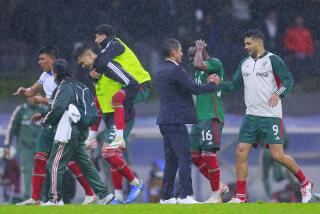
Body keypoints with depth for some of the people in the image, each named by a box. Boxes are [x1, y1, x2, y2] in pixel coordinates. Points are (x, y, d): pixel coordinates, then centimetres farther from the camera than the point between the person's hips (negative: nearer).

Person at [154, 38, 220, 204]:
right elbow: (195, 89, -13)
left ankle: (166, 196, 14)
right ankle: (185, 196, -14)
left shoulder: (160, 70, 14)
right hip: (175, 120, -9)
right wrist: (213, 85, 2)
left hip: (165, 120, 9)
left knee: (171, 161, 13)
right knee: (184, 158, -9)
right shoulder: (175, 70, -14)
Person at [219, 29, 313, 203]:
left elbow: (288, 80, -10)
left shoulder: (273, 60, -6)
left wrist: (278, 93, -27)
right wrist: (218, 84, 0)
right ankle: (240, 196, 2)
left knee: (277, 155, -10)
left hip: (271, 116, -6)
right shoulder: (244, 64, 14)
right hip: (251, 116, 6)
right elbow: (234, 85, 17)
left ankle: (305, 183, 10)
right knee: (241, 151, -3)